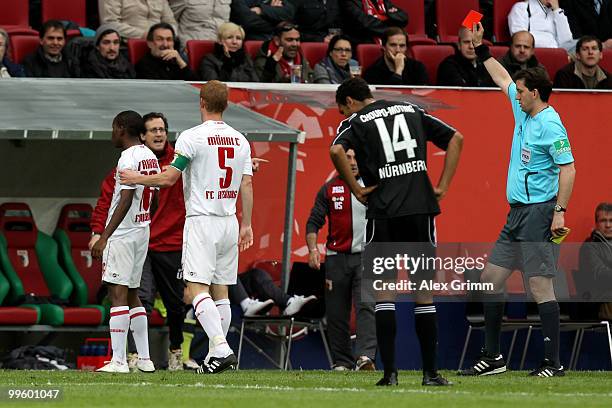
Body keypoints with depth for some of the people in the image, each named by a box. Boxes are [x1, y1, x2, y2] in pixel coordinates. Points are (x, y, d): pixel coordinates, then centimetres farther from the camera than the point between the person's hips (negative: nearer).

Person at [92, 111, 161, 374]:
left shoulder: (128, 158, -15)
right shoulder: (150, 157, 13)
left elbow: (125, 201, -21)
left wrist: (104, 237, -21)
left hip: (122, 233, -9)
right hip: (142, 232, 9)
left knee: (118, 293, -9)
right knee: (131, 294, 15)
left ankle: (118, 360, -13)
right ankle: (144, 359, 14)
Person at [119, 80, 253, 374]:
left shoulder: (192, 137, -10)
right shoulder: (240, 140, 9)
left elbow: (169, 177, -10)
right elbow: (247, 185, 9)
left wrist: (136, 179, 6)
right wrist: (247, 225, 15)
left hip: (201, 221, -7)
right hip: (229, 222, 7)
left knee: (196, 289, -13)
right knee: (220, 292, 11)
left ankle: (221, 349, -29)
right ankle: (217, 356, 12)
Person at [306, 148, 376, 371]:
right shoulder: (329, 189, 8)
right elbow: (314, 221, 7)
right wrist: (313, 249, -8)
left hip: (367, 258, -2)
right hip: (336, 258, 2)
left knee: (366, 306, -18)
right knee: (336, 313, 4)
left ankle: (365, 356, -28)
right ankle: (342, 361, 13)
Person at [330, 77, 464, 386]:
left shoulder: (356, 122, 4)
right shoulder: (412, 112, 18)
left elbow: (336, 151, -17)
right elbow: (455, 139, 18)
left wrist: (356, 189, -6)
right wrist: (443, 186, 14)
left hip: (384, 213, -3)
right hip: (421, 208, 3)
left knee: (384, 291, 3)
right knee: (424, 292, 7)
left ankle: (389, 372, -3)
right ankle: (430, 372, 7)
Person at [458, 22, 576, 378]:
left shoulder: (550, 125, -14)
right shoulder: (523, 112, 12)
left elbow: (568, 168, -18)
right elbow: (503, 78, 30)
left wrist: (560, 211, -24)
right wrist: (481, 48, 31)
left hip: (539, 214, -10)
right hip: (517, 213, 10)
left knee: (540, 285, -11)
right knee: (491, 278, 10)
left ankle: (554, 362, -9)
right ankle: (493, 357, 15)